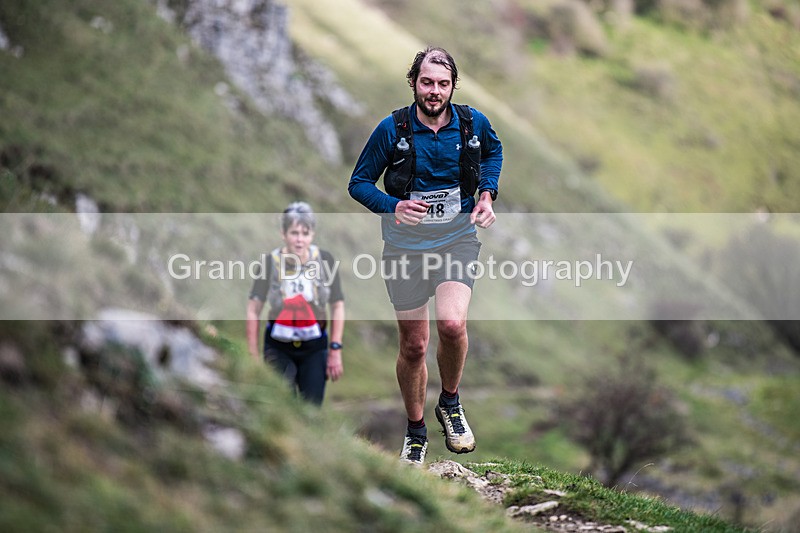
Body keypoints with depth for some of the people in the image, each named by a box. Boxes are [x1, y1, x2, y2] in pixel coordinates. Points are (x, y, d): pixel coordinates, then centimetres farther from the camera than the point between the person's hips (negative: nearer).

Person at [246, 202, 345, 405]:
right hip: (278, 347, -1)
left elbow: (337, 306, 0)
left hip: (314, 347, 1)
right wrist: (253, 356, -5)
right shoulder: (270, 262, -13)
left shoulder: (325, 260, -11)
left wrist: (335, 350, -2)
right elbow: (253, 311, -5)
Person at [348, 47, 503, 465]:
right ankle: (415, 431, 28)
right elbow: (359, 183, -3)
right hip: (405, 245, 0)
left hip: (458, 238, 0)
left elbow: (493, 151, 19)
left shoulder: (473, 123, -5)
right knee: (413, 346, 6)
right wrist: (393, 206, -21)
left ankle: (450, 403, 4)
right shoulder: (392, 129, -12)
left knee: (452, 324, -24)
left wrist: (487, 193, 3)